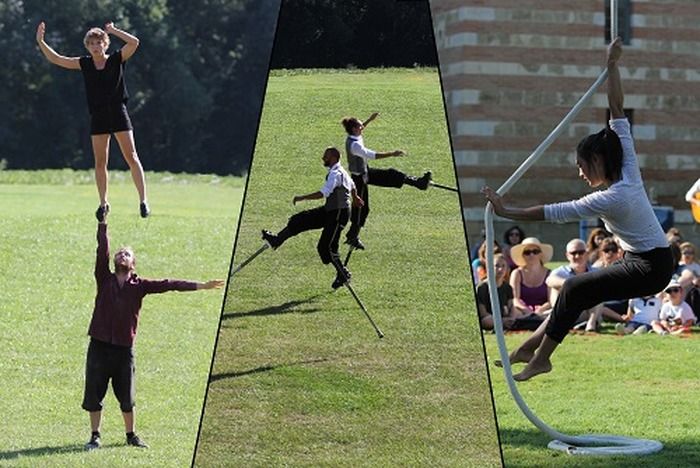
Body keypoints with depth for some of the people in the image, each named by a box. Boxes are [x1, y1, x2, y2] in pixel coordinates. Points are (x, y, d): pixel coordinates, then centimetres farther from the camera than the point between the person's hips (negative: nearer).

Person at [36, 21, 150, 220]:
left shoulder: (116, 59, 1)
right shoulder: (85, 64, 8)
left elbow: (134, 42, -13)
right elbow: (56, 59, 9)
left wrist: (114, 30, -10)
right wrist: (40, 42, 1)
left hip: (118, 114, -3)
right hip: (98, 117, 3)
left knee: (131, 157, -7)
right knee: (100, 162, 4)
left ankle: (143, 200, -7)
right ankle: (103, 203, 15)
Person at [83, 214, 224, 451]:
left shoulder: (139, 285, 5)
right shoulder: (104, 279, 3)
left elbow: (167, 285, 0)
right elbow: (102, 251, -5)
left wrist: (201, 286, -4)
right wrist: (102, 223, -11)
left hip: (124, 347, 0)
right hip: (99, 345, 0)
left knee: (127, 396, 6)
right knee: (94, 394, 2)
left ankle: (131, 435, 21)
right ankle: (95, 436, 13)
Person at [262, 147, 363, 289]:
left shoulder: (335, 174, -23)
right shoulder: (340, 172, 9)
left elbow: (324, 193, -34)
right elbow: (352, 185, 28)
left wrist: (302, 198, -28)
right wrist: (355, 198, 49)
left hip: (338, 214, -10)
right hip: (330, 210, 10)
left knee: (326, 246, -7)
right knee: (300, 220, 7)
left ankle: (343, 275, 6)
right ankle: (277, 240, 17)